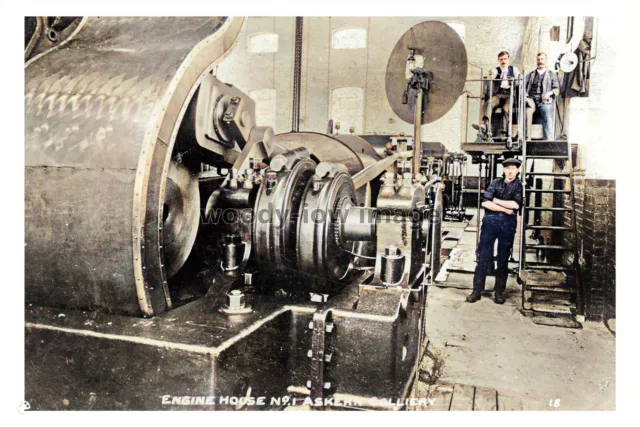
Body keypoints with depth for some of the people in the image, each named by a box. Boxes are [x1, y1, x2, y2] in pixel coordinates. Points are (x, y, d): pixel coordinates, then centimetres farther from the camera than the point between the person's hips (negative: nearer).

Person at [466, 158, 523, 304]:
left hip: (508, 223, 0)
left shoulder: (520, 186, 6)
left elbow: (516, 204, -10)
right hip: (490, 221, 1)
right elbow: (485, 202, -6)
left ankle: (499, 292, 15)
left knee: (503, 258, 6)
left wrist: (496, 201, -5)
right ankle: (477, 290, 5)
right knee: (483, 256, -1)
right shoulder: (496, 183, 8)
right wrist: (505, 209, -10)